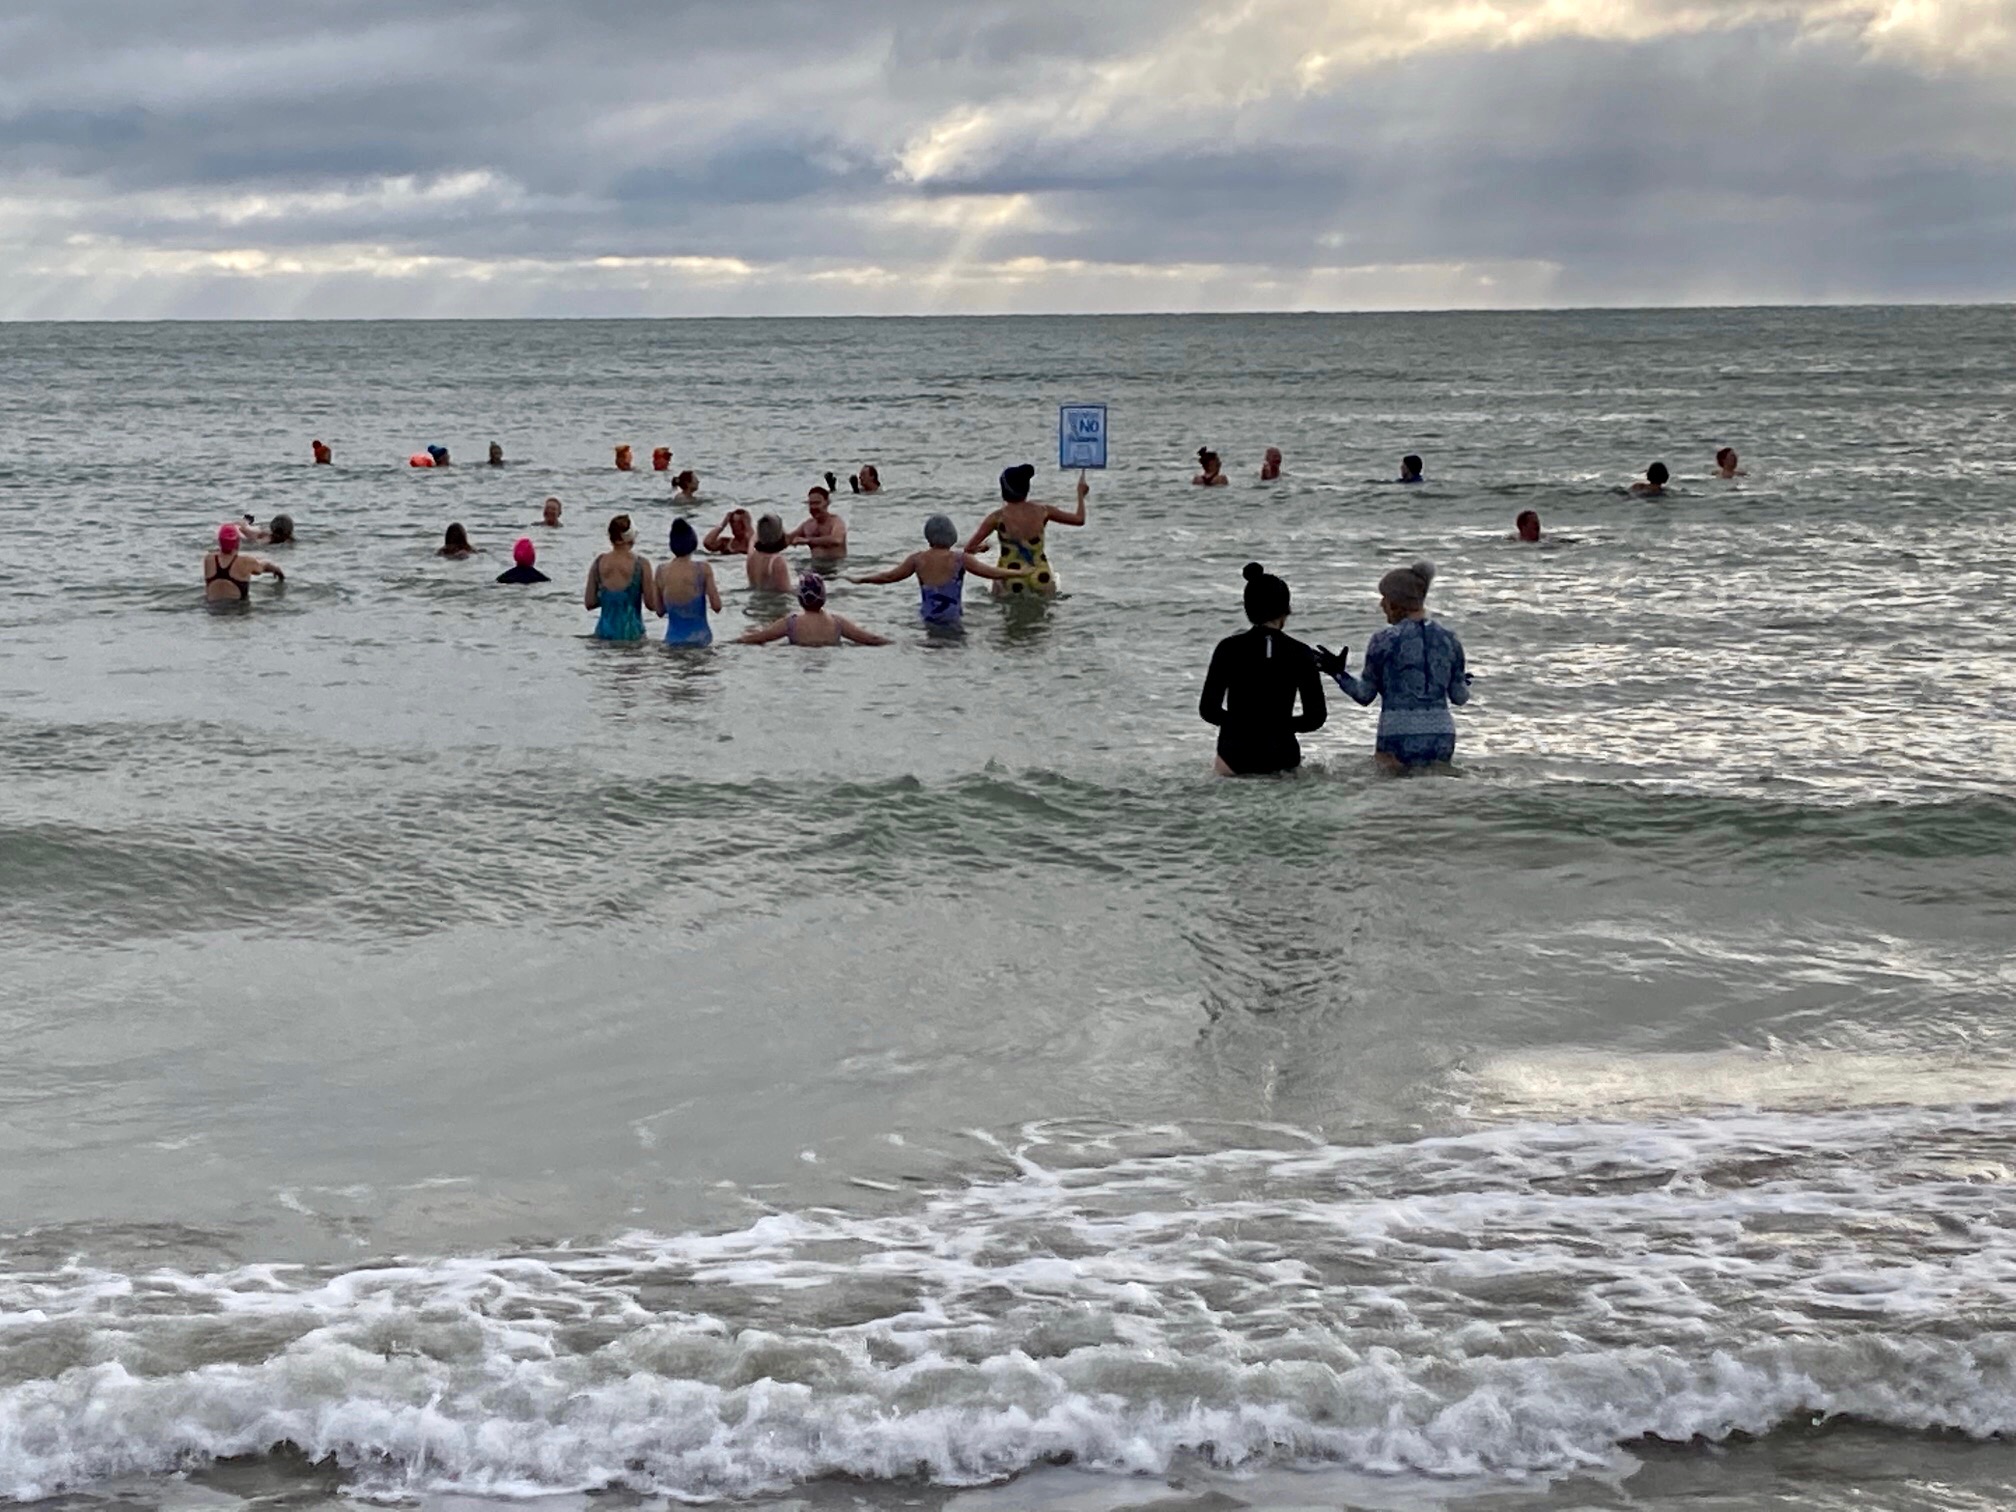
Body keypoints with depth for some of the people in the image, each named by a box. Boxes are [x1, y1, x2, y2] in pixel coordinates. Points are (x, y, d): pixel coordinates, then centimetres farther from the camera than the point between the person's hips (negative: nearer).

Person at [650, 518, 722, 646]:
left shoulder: (661, 571, 0)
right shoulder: (703, 569, -8)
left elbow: (659, 611, 5)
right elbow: (717, 607, -6)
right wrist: (716, 590, 13)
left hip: (673, 640, 3)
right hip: (699, 638, -2)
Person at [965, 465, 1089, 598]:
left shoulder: (998, 517, -8)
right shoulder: (1042, 511, -1)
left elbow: (969, 548, -8)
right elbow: (1079, 519, 11)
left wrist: (981, 546, 15)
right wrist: (1081, 493, 27)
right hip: (1041, 583, 1)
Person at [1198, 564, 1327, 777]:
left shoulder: (1229, 649, -4)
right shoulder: (1301, 654, -1)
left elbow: (1208, 710, -2)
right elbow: (1316, 717, 1)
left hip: (1237, 759, -1)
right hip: (1283, 757, 1)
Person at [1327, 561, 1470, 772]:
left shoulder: (1384, 641, -3)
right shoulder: (1449, 639, 9)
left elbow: (1365, 695, 2)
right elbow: (1460, 697, 13)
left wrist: (1338, 674, 15)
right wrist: (1463, 683, 34)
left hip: (1400, 740, -4)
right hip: (1442, 738, 4)